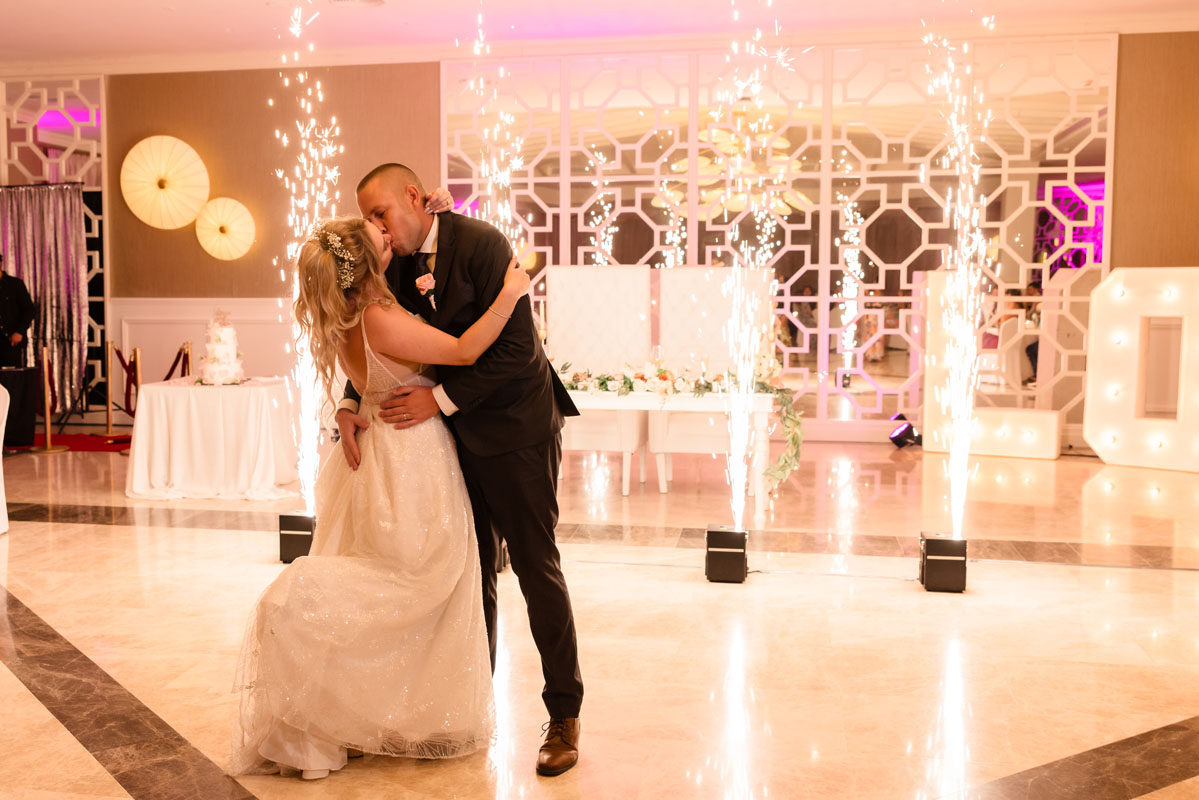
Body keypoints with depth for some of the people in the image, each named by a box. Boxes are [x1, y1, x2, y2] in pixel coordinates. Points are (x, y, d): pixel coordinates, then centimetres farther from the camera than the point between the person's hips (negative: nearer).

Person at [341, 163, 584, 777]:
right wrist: (349, 406, -9)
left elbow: (516, 348, -22)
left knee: (535, 566, -1)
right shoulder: (397, 265, 4)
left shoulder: (481, 244, -18)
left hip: (515, 425, -7)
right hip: (459, 432, 7)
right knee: (472, 570, 14)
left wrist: (441, 399, -22)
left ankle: (564, 716, 11)